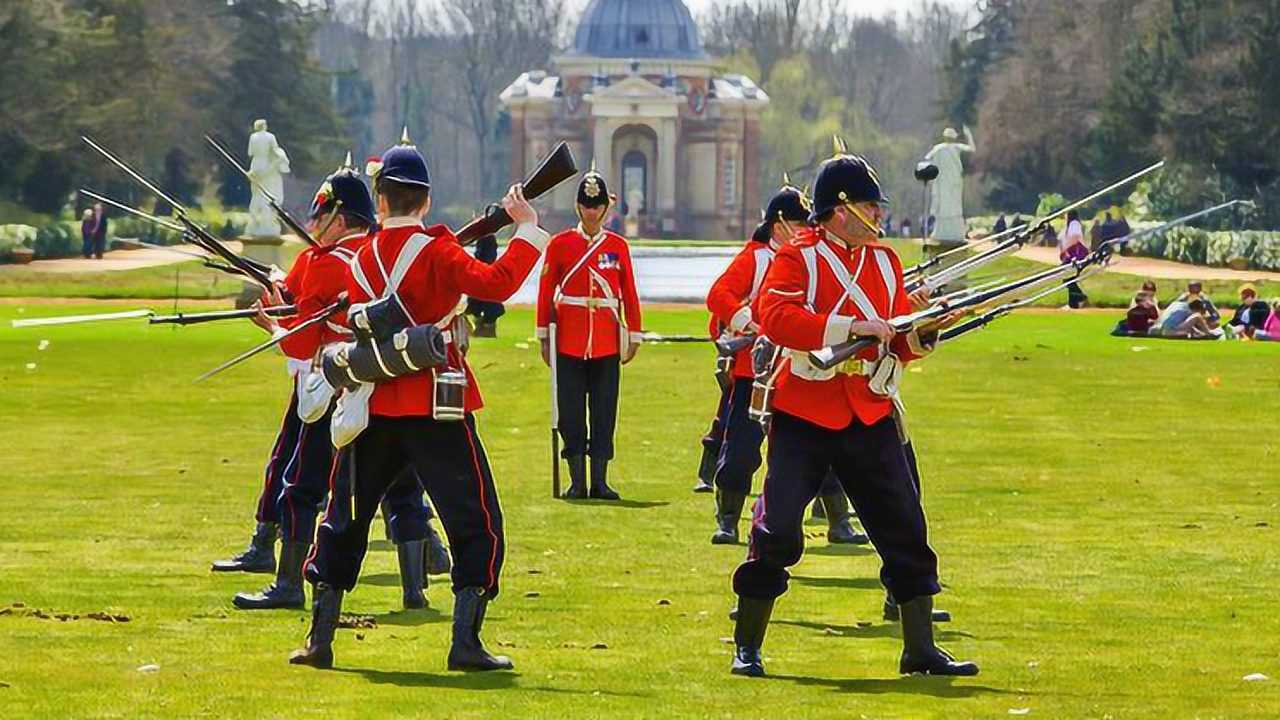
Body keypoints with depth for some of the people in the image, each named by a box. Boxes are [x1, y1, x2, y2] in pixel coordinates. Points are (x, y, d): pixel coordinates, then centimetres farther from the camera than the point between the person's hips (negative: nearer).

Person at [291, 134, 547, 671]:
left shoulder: (360, 262, 6)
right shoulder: (435, 250, -9)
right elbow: (496, 283, -22)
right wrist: (528, 230, -15)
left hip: (374, 407, 5)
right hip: (436, 411, -5)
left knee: (345, 518, 16)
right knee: (476, 524, 2)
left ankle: (320, 637, 13)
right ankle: (466, 642, -7)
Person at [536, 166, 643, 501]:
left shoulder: (618, 246, 6)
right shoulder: (560, 244, 2)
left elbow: (629, 294, 9)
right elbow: (546, 292, 3)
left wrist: (633, 336, 7)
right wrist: (544, 336, 1)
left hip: (607, 344, 1)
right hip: (570, 343, -1)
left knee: (604, 411, 2)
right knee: (571, 411, 1)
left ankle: (600, 481, 7)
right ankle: (577, 481, 6)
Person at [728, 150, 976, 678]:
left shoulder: (884, 259, 13)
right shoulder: (797, 256, -5)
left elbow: (899, 339, 14)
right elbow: (774, 316, -21)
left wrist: (921, 333, -9)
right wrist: (849, 327, -25)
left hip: (870, 416, 5)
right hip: (804, 414, -5)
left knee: (905, 529, 3)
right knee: (777, 531, -8)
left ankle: (921, 649, 11)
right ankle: (747, 646, 6)